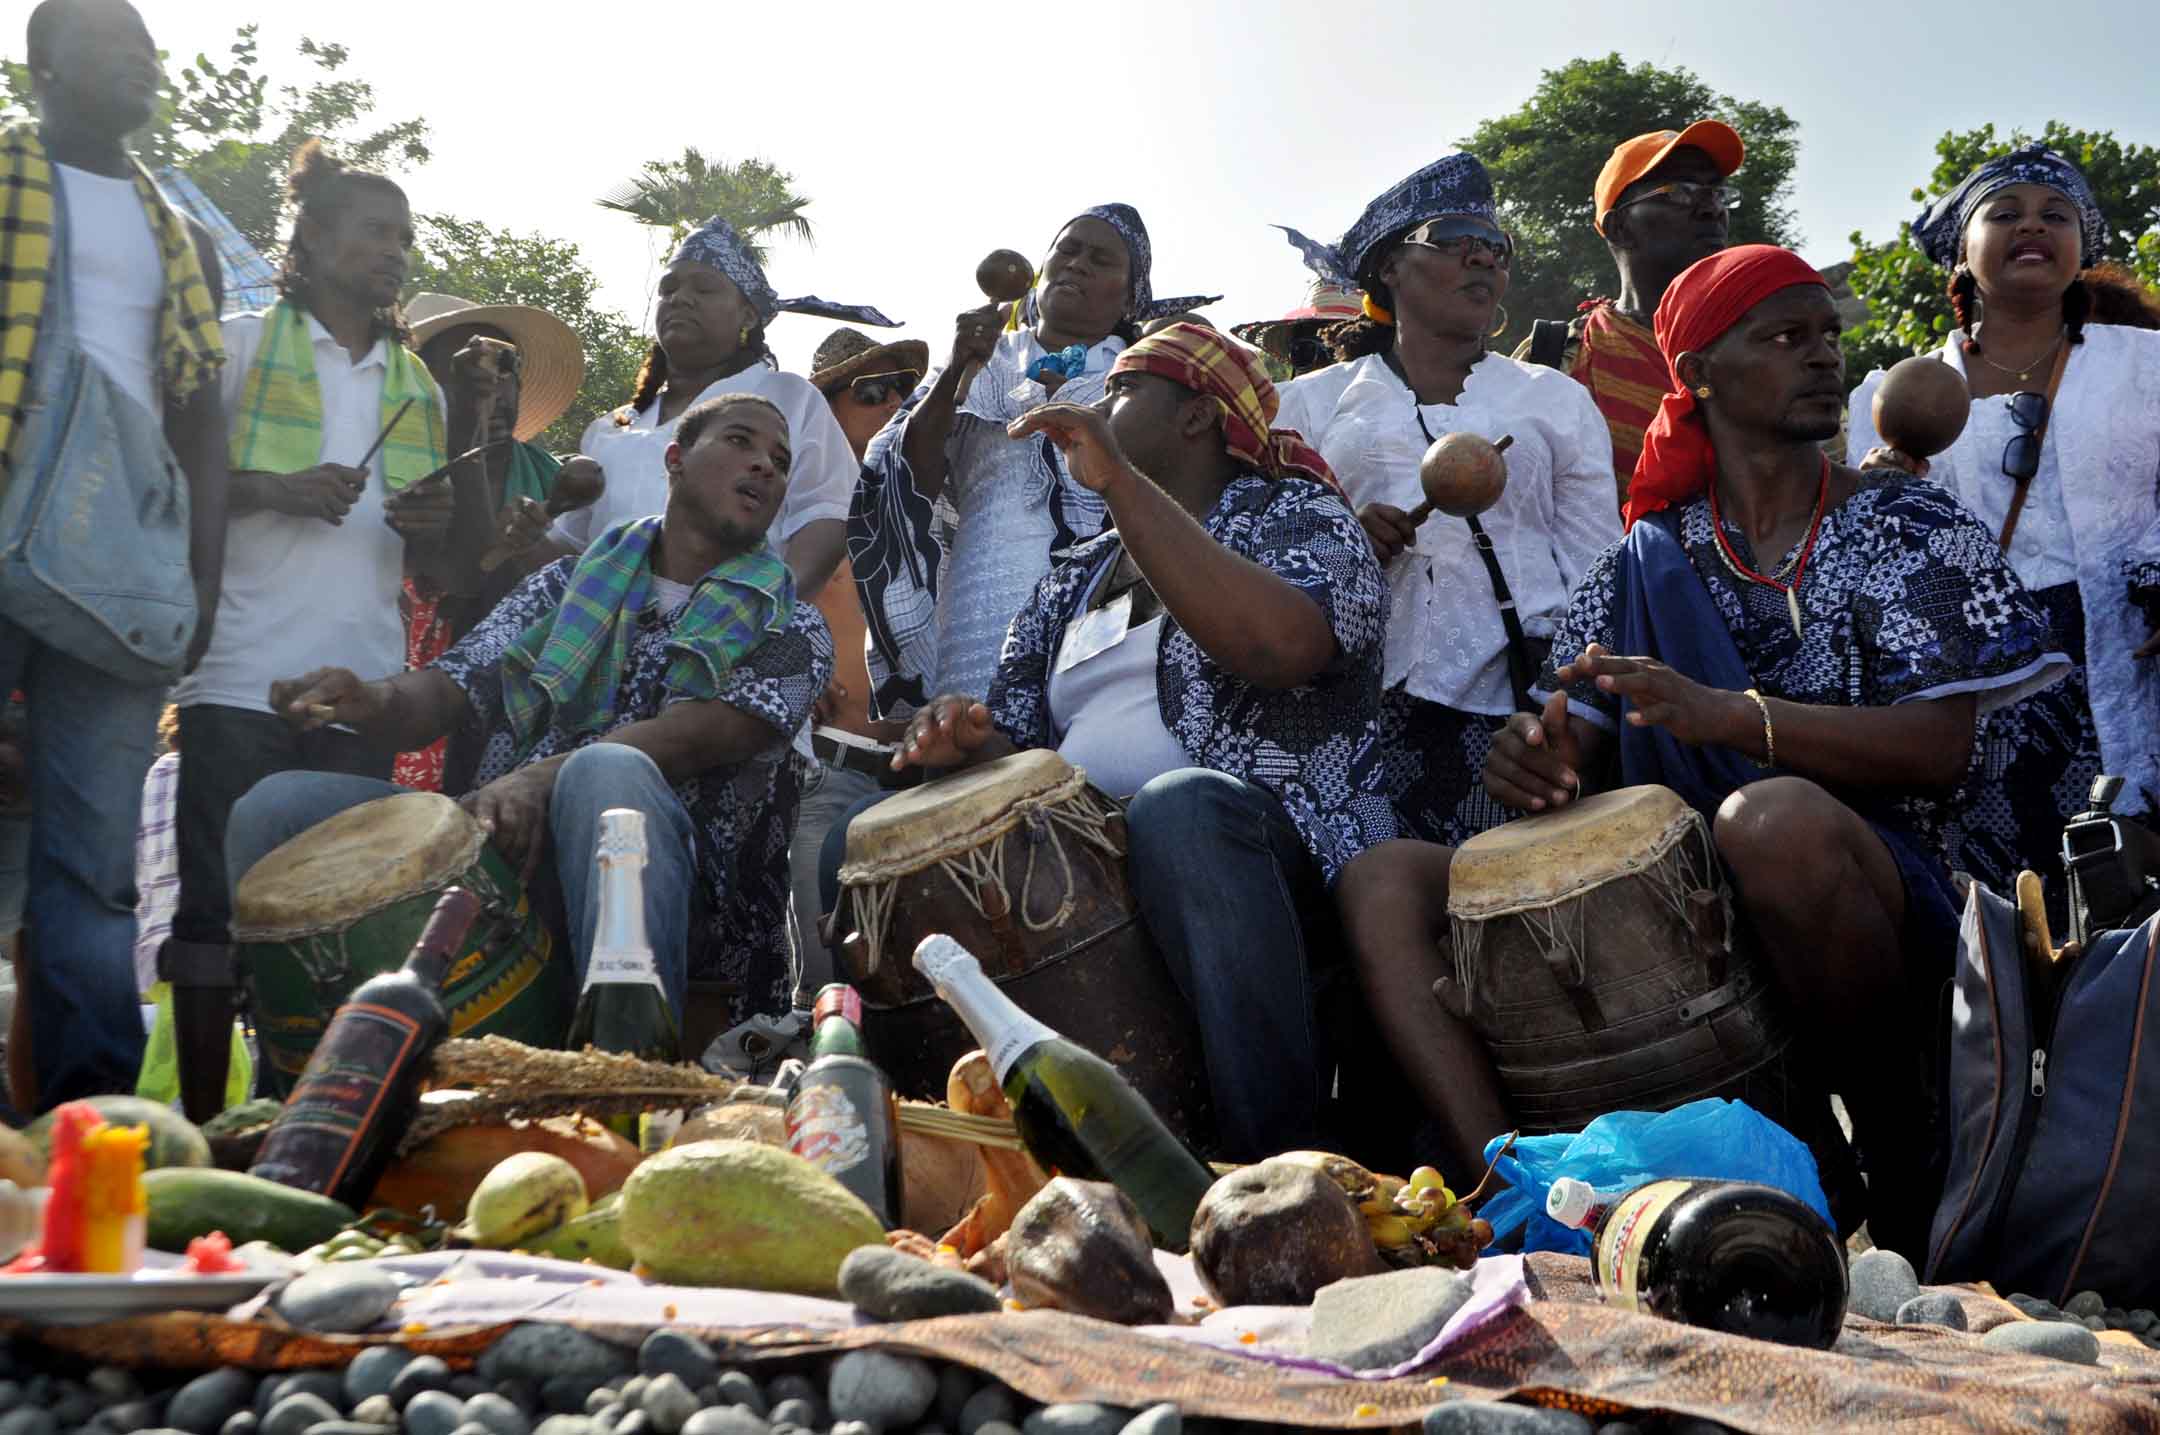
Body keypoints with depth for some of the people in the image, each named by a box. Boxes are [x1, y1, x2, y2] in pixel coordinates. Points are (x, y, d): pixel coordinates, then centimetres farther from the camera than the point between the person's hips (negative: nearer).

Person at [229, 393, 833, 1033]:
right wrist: (370, 701, -12)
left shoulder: (789, 628, 9)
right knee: (278, 806, -14)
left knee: (607, 771, -37)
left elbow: (697, 736, -9)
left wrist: (547, 776, -26)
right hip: (499, 842, 4)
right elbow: (447, 691, 13)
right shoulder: (565, 584, 22)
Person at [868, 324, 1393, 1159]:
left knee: (1179, 801, -38)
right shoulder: (1073, 580, 24)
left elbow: (1285, 648, -20)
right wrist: (963, 735, -6)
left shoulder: (1295, 516, 5)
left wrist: (1120, 482, -19)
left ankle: (1283, 1157, -32)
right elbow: (1017, 738, 19)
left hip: (1277, 866, -5)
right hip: (1089, 872, 6)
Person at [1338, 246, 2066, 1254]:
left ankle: (1906, 1167, -17)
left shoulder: (1912, 529, 7)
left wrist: (1720, 713, -24)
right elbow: (1575, 748, 11)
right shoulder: (1648, 561, 15)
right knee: (1385, 882, -13)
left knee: (1771, 817, -39)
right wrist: (1535, 758, -16)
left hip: (1863, 891, -3)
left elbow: (1940, 751, -8)